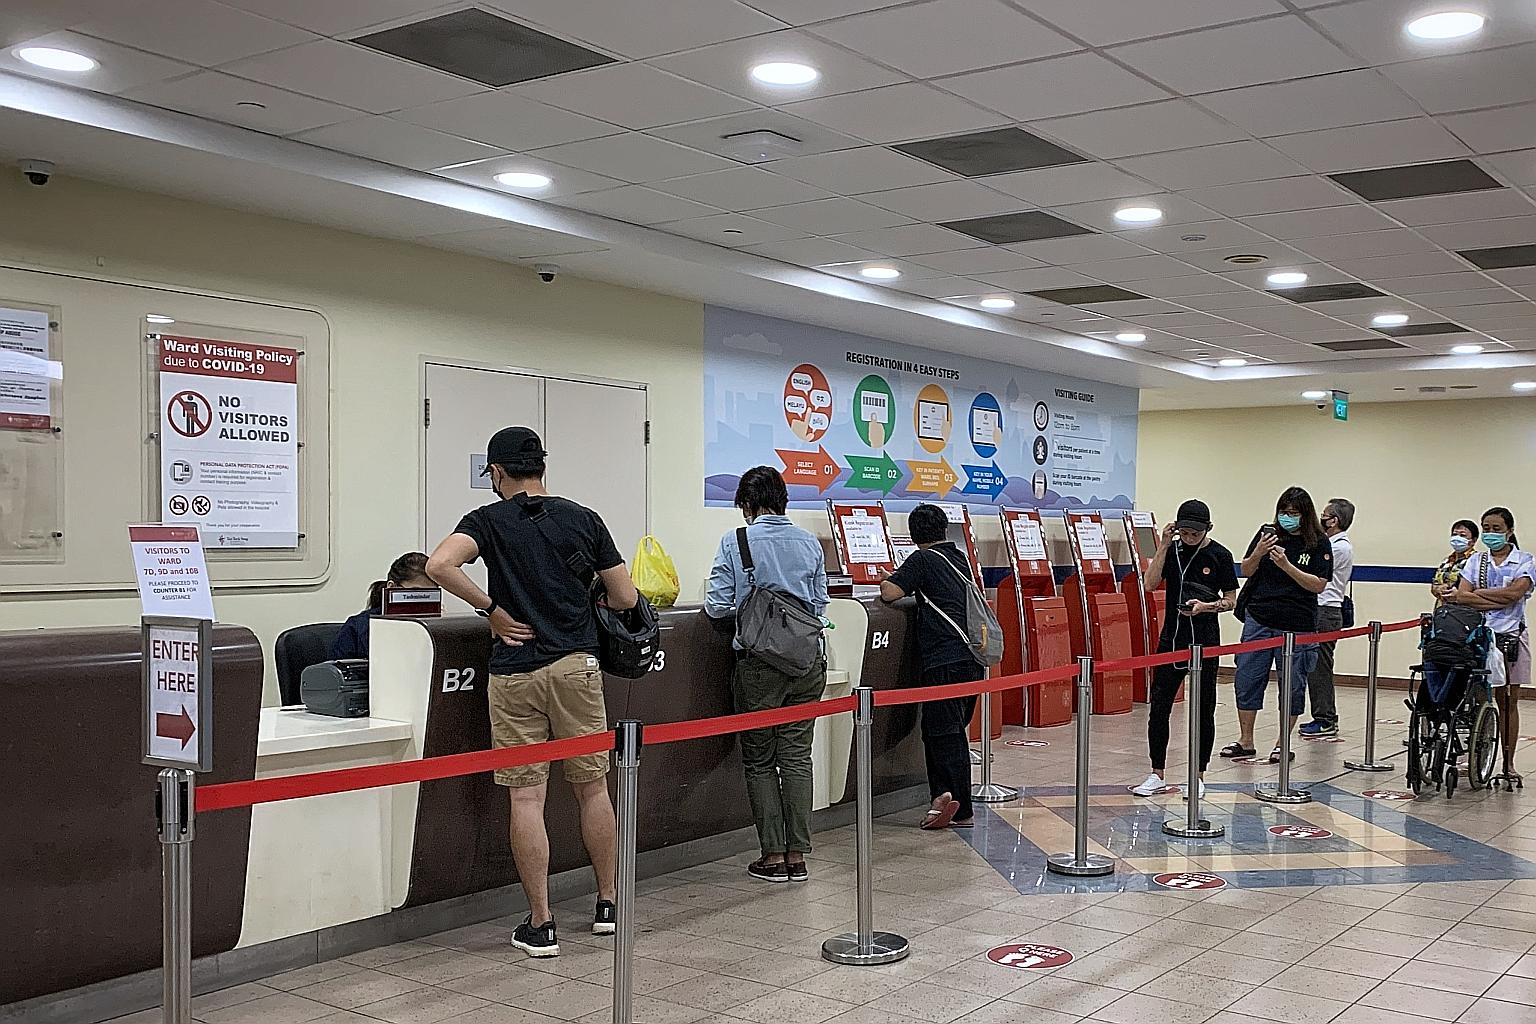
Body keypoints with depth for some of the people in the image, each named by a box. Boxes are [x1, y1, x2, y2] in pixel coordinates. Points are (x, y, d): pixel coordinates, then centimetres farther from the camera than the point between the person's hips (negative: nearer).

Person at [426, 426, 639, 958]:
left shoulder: (489, 520, -1)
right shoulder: (584, 520, 4)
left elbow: (439, 565, -21)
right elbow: (625, 598, 6)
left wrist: (491, 609, -9)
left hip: (515, 672, -2)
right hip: (577, 665, 2)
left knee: (526, 798, 2)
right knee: (593, 788, 14)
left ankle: (540, 924, 6)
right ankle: (607, 904, 24)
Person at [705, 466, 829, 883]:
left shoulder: (735, 542, -6)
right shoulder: (810, 543, 4)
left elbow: (716, 606, -7)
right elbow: (820, 604, 10)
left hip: (759, 664, -3)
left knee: (760, 761, 8)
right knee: (797, 757, 9)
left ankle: (773, 856, 8)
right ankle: (797, 856, 11)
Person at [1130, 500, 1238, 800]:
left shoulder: (1219, 555, -3)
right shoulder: (1172, 550, 3)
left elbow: (1230, 600, 1)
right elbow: (1151, 585, -9)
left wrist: (1207, 606, -19)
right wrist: (1163, 546, -13)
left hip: (1205, 641, -2)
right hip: (1172, 637, 3)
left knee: (1203, 710, 4)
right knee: (1158, 707, 2)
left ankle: (1198, 776, 15)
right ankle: (1158, 775, 13)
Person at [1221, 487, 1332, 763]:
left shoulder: (1319, 543, -2)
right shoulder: (1267, 532, 4)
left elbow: (1319, 585, -8)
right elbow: (1246, 570, 8)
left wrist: (1286, 565, -19)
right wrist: (1258, 553, -13)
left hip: (1296, 626, -2)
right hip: (1259, 620, 2)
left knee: (1292, 686, 5)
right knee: (1247, 679, 4)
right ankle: (1245, 741, 14)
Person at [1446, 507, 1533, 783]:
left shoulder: (1525, 562, 3)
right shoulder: (1475, 561, 9)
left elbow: (1514, 592, -15)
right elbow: (1462, 596, -5)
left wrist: (1475, 594, -9)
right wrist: (1499, 601, -15)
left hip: (1511, 637, -1)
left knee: (1508, 701, 5)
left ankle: (1508, 763, 11)